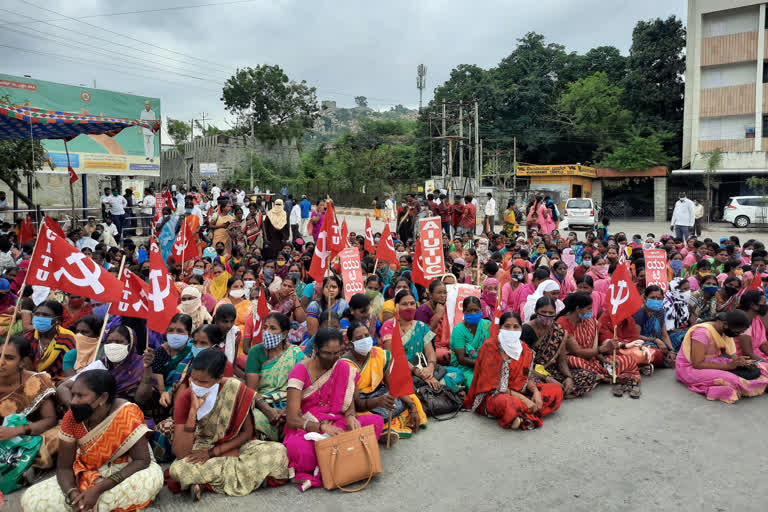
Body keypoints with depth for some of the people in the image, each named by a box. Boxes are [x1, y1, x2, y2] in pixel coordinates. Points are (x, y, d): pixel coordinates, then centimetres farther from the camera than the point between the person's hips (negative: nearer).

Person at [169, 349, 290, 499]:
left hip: (233, 446, 1)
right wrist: (193, 411, -33)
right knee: (176, 470, -34)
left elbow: (247, 432, -6)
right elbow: (181, 454, -24)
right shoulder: (185, 399, -17)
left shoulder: (236, 389, -17)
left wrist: (212, 452, -16)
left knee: (278, 451, -25)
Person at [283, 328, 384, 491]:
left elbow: (349, 404, 4)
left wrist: (350, 416, -22)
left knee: (376, 421, -22)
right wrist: (322, 427, -33)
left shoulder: (343, 369, 3)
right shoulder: (300, 371, -11)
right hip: (306, 427, -5)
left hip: (337, 424, 5)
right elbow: (291, 419, -17)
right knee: (298, 447, -41)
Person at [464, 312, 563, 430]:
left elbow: (526, 377, 11)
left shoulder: (525, 350, 3)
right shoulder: (489, 347, -15)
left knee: (556, 390, -5)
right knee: (507, 403, -42)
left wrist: (535, 391, -12)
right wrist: (522, 398, -22)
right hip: (491, 395, -7)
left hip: (518, 391, 7)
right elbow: (493, 386, -17)